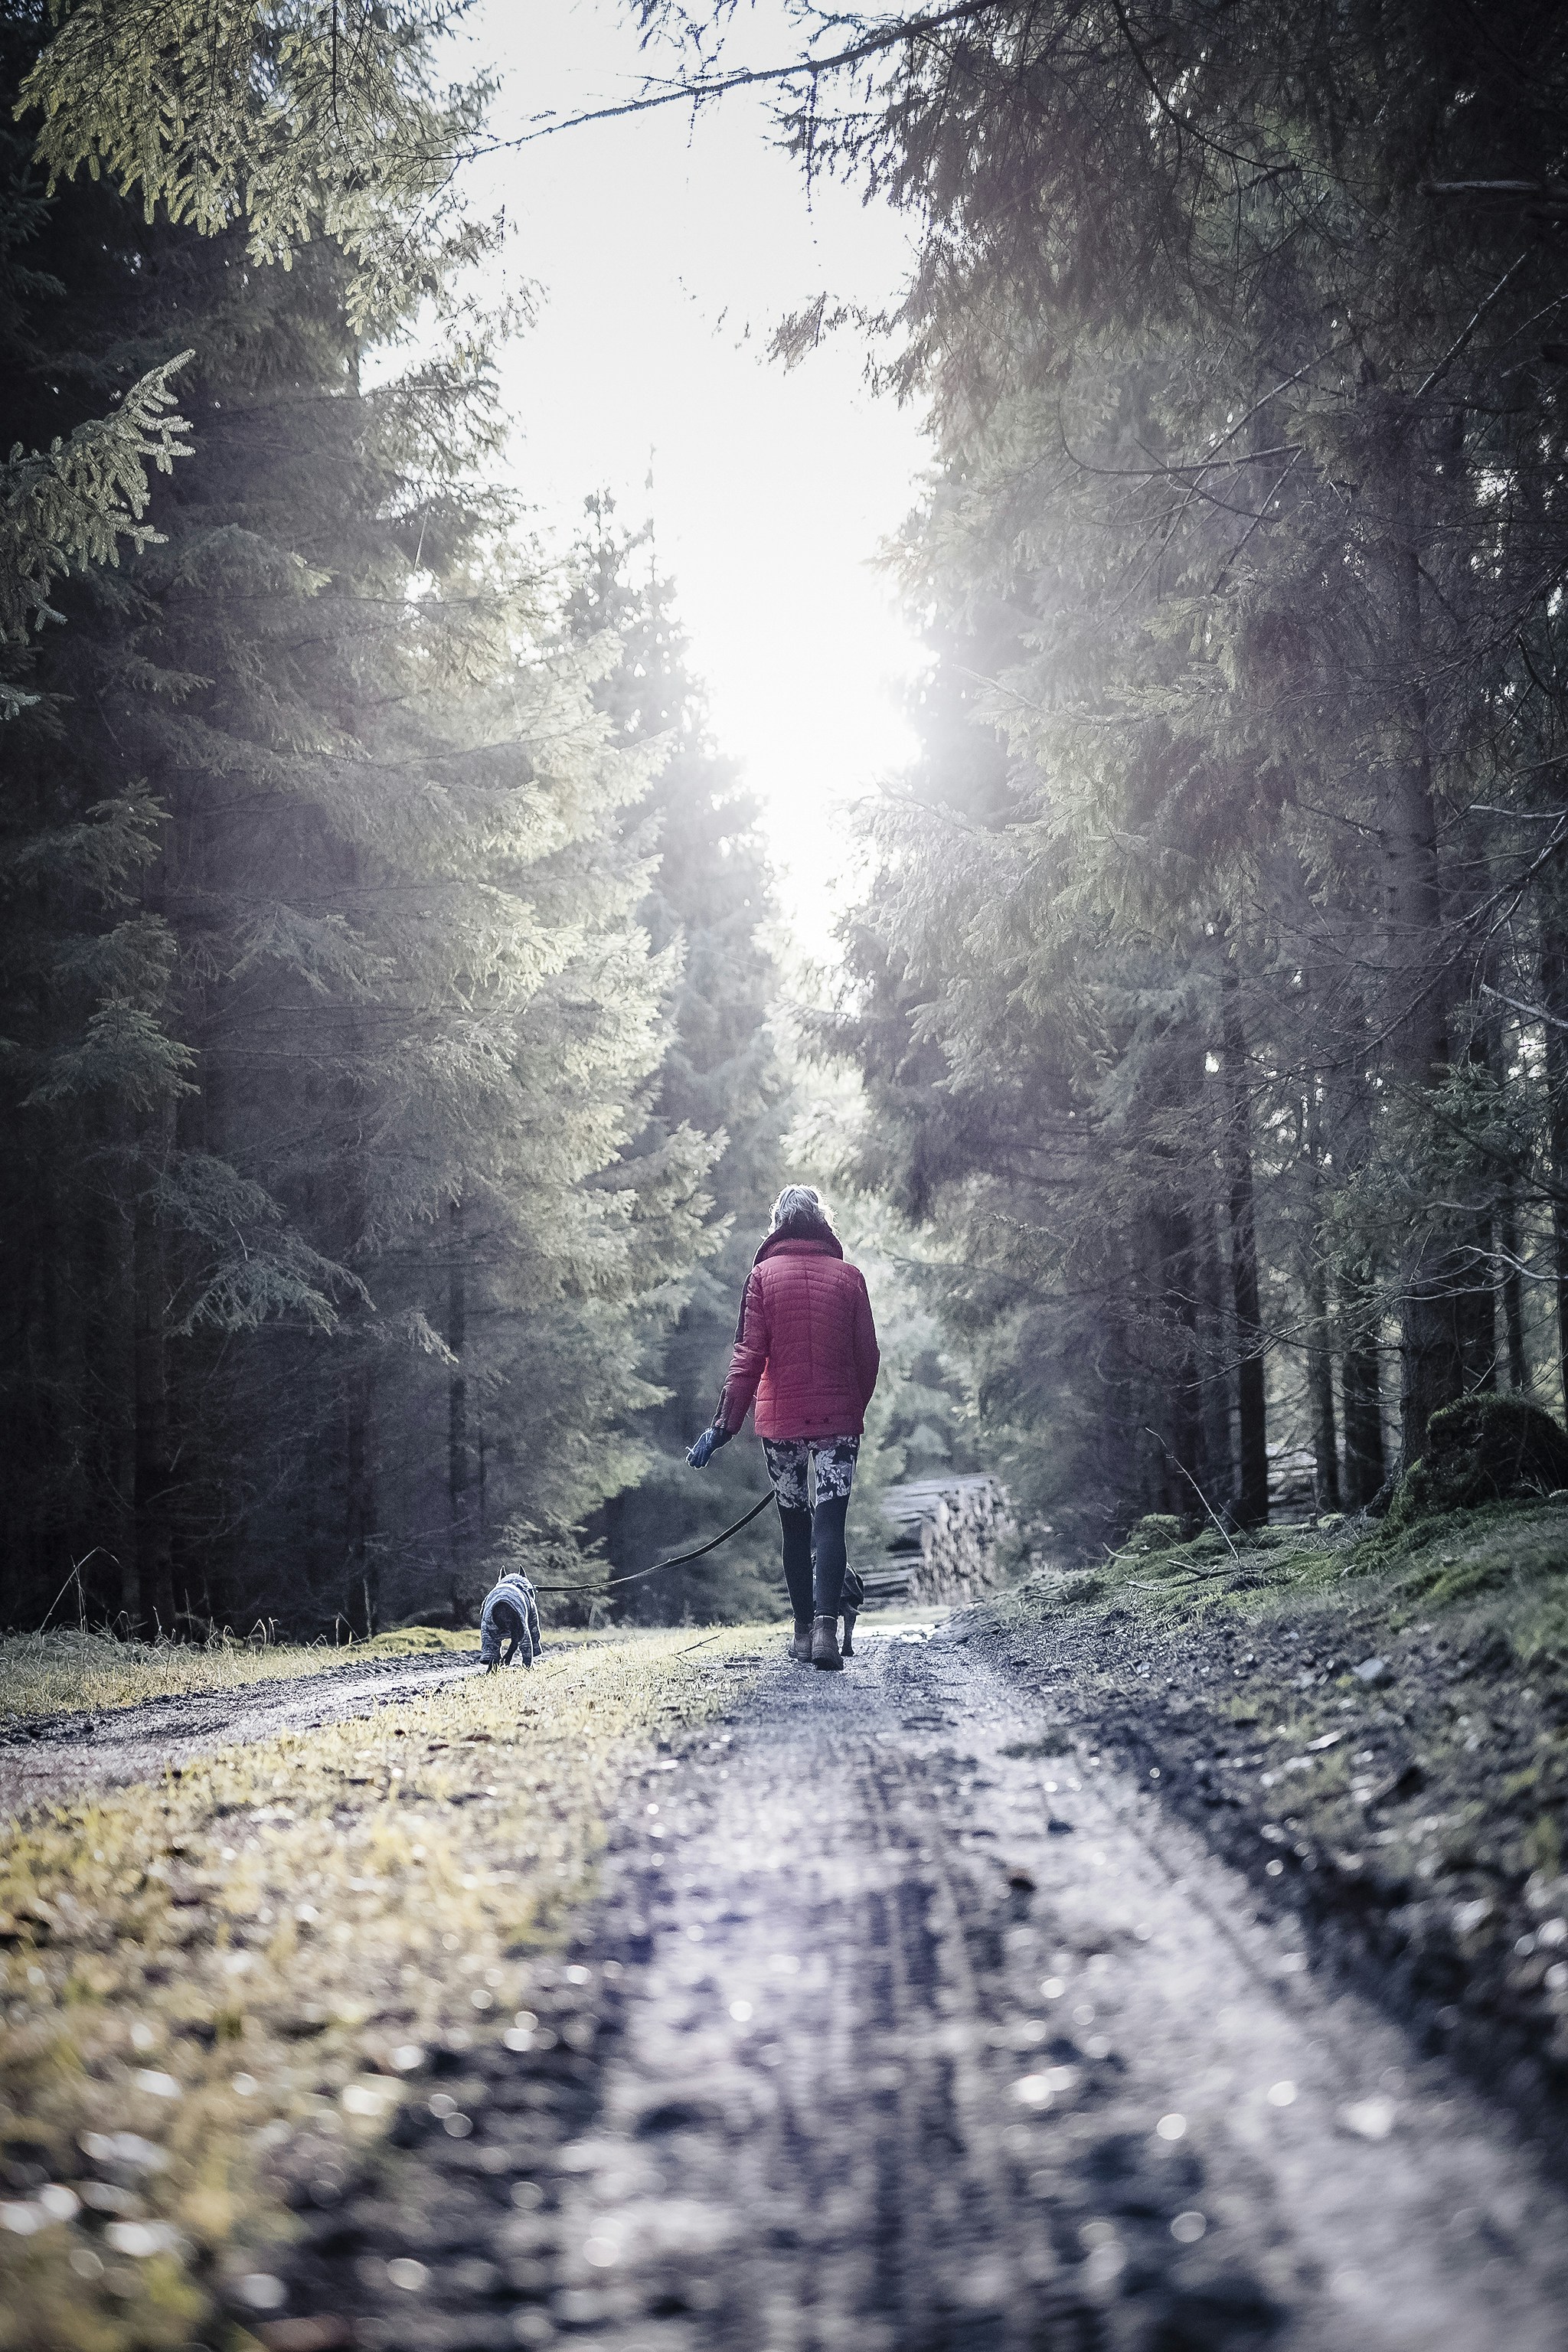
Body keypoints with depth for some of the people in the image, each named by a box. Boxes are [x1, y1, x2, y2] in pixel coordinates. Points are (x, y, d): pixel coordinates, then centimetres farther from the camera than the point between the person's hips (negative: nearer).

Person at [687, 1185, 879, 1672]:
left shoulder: (763, 1275, -1)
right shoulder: (848, 1276, 2)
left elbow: (749, 1356, -6)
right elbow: (867, 1355, 4)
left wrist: (724, 1425, -4)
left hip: (780, 1419, 0)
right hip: (838, 1420, 0)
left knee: (794, 1525, 14)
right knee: (829, 1525, -4)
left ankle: (803, 1630, 18)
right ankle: (826, 1628, -20)